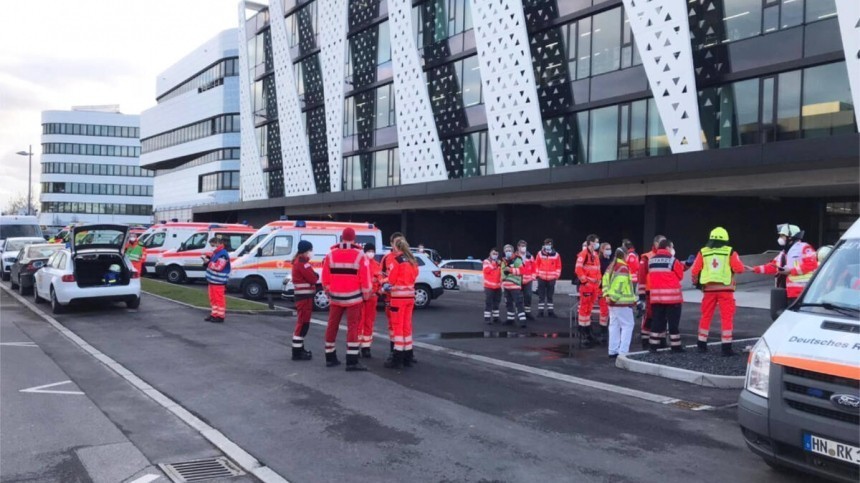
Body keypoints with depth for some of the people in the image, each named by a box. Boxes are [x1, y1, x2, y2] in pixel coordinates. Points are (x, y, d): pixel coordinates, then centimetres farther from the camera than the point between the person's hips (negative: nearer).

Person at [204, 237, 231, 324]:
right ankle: (215, 314, 25)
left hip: (218, 281, -10)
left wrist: (209, 262, -18)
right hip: (212, 280, 10)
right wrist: (208, 259, 6)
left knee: (219, 299, -5)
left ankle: (220, 316, 0)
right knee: (213, 299, 16)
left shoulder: (223, 254, -17)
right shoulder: (216, 253, 15)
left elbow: (218, 267, -22)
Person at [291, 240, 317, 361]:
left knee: (302, 323, 17)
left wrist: (314, 276, -3)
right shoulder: (302, 263, -16)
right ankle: (297, 352, -7)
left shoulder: (299, 261, 17)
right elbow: (313, 278, -18)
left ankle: (299, 348, 26)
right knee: (303, 323, -8)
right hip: (304, 296, -11)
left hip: (302, 296, 11)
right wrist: (317, 275, 1)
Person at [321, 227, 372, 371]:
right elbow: (365, 279, -8)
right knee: (353, 327, -2)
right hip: (353, 297, -3)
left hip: (335, 296, 4)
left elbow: (325, 277, 4)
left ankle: (330, 357, 21)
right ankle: (352, 361, -7)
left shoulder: (331, 255, 2)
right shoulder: (360, 256, -8)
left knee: (332, 326, 13)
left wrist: (328, 292, 18)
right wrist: (366, 295, 5)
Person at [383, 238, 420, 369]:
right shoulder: (413, 261, 9)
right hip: (410, 296, 7)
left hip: (399, 297, -7)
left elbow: (392, 279, -7)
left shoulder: (397, 260, -12)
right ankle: (408, 357, 18)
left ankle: (397, 359, -1)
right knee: (407, 326, 13)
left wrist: (388, 286, 16)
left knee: (398, 326, -2)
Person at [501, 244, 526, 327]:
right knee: (508, 303, 15)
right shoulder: (504, 261, 16)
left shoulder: (517, 260, -9)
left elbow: (521, 270, -19)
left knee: (518, 303, -13)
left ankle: (522, 320, -16)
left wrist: (511, 269, -23)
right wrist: (503, 282, 20)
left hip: (515, 285, -8)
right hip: (506, 286, 8)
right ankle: (510, 318, 28)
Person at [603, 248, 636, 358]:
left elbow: (605, 280, 11)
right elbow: (619, 284, -23)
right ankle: (623, 351, -7)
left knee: (614, 325, 13)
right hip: (622, 302, -9)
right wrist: (613, 297, -19)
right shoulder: (623, 268, -15)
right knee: (627, 325, -3)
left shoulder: (611, 266, 12)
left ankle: (613, 351, 16)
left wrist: (607, 294, 6)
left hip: (613, 302, 9)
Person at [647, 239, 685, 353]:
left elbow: (652, 275, 12)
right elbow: (680, 276, 2)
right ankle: (675, 346, 7)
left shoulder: (651, 260, 8)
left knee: (657, 320, 9)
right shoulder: (672, 260, -8)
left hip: (656, 295, 5)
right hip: (672, 295, -5)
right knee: (673, 321, 2)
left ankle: (654, 344, 7)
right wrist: (680, 266, 18)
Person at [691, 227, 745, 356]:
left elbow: (695, 271, 3)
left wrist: (696, 282, 21)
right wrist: (730, 266, 13)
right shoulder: (730, 252, -3)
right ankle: (726, 347, -3)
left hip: (709, 289, 3)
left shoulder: (703, 252, 4)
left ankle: (702, 344, 20)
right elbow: (739, 268, -8)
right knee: (727, 318, 0)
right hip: (725, 289, -3)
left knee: (706, 316, 13)